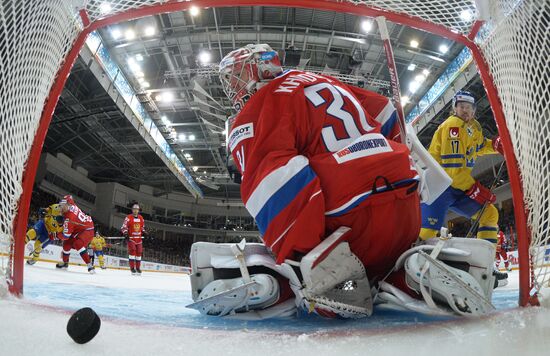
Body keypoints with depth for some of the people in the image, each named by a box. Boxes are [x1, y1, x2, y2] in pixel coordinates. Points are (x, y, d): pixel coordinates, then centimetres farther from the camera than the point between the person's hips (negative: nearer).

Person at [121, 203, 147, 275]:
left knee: (139, 252, 7)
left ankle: (138, 267, 19)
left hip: (139, 238, 5)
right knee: (132, 251, -16)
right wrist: (125, 233, -20)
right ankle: (132, 268, -10)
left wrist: (144, 233, 8)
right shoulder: (128, 218, -5)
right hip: (131, 238, -5)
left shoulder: (141, 218, 11)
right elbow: (124, 227, -6)